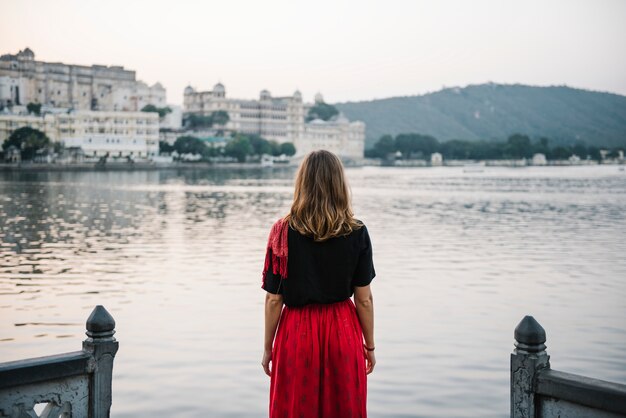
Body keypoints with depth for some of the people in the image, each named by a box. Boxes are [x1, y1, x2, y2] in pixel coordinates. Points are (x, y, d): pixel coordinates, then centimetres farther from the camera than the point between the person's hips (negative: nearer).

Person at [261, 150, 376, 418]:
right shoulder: (357, 233, -8)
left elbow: (273, 299, -7)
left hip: (297, 334, -1)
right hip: (343, 334, 1)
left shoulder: (284, 232, -10)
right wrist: (370, 346, 8)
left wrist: (268, 347, 4)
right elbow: (364, 299, -5)